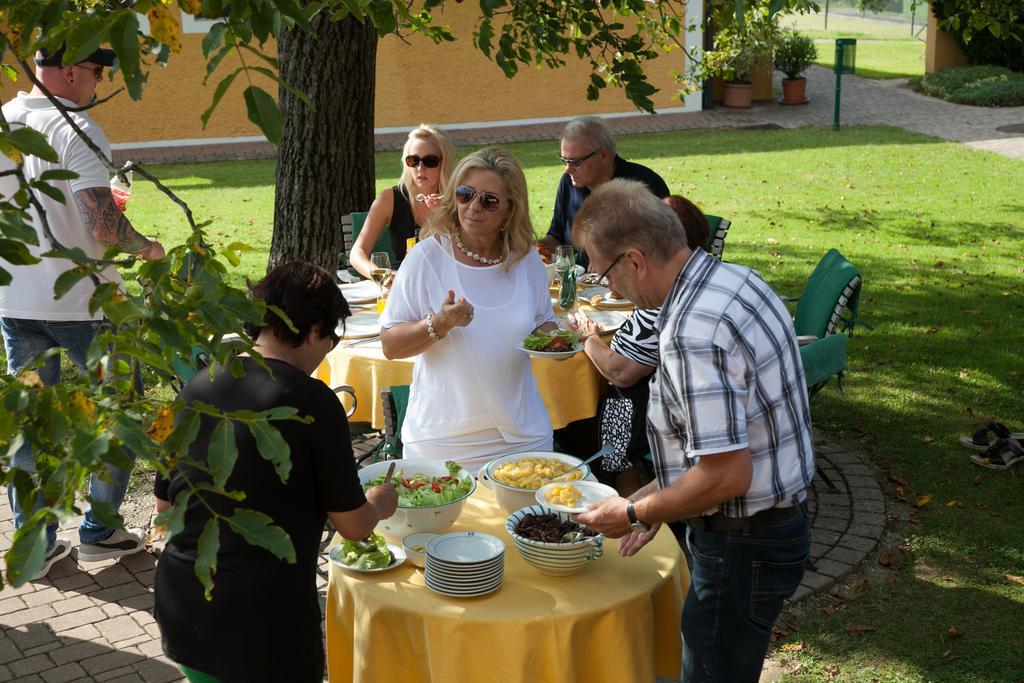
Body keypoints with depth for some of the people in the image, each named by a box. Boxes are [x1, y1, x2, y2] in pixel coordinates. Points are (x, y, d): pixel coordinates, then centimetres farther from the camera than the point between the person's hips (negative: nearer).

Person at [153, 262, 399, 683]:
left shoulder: (198, 388, 1)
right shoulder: (312, 401, -15)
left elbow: (165, 504, 10)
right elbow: (353, 525, -8)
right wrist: (379, 505, 13)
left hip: (180, 603, 6)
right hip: (263, 613, -6)